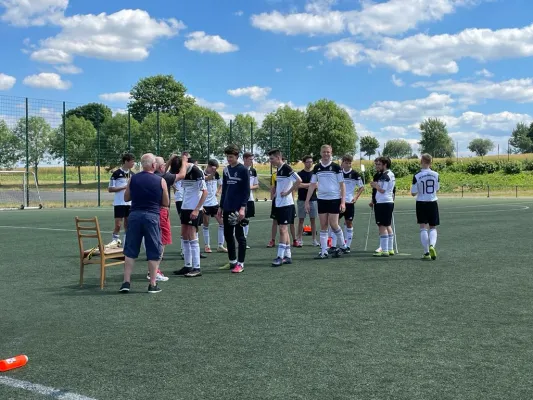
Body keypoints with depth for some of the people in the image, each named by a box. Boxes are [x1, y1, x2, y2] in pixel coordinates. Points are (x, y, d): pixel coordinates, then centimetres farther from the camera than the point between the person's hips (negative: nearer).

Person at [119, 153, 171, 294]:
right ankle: (152, 284, 8)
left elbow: (126, 198, 12)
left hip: (135, 215, 3)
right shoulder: (160, 181, -3)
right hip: (152, 216, -2)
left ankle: (126, 282, 8)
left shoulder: (133, 179, 3)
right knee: (154, 252, 6)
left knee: (130, 250, 10)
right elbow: (166, 203, 3)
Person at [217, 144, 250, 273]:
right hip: (227, 208, 6)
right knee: (228, 235, 10)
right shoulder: (226, 170, 11)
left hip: (238, 209, -6)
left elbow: (246, 190, -10)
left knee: (239, 236, -1)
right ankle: (232, 261, 20)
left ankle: (240, 263, 5)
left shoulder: (243, 170, -7)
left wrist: (243, 207, -18)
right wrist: (221, 207, 16)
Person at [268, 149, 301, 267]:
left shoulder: (286, 168, -14)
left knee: (283, 229, -8)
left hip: (286, 204, -9)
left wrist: (288, 192, -20)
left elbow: (299, 180, -25)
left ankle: (280, 257, -7)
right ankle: (288, 256, 17)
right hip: (279, 204, 9)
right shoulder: (278, 170, 13)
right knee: (283, 230, 11)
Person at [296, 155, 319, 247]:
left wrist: (305, 185, -10)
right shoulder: (300, 174, 0)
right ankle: (300, 239, 6)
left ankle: (314, 240, 10)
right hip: (302, 200, -2)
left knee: (313, 220, 5)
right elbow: (298, 185, -13)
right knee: (301, 219, 1)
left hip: (313, 199, 2)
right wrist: (310, 184, -9)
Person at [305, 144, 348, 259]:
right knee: (323, 226, 3)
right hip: (321, 199, 4)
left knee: (333, 224, -6)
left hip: (334, 199, -3)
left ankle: (342, 246, 17)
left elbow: (342, 185, -3)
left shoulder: (336, 167, -3)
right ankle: (324, 252, 7)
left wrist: (343, 202, -10)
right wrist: (307, 201, 6)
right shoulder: (317, 168, 7)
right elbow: (312, 185, 10)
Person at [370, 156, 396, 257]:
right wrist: (376, 186, 13)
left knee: (382, 226, -8)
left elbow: (383, 190, -19)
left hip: (383, 203, -11)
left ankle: (384, 251, -8)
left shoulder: (385, 176, -15)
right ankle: (390, 249, 22)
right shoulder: (391, 174, 16)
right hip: (389, 202, 11)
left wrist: (376, 186, -3)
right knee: (388, 226, 16)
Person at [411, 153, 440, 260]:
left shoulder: (417, 176, -11)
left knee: (423, 228, 4)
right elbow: (437, 189, 11)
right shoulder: (435, 174, -4)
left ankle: (426, 253, 1)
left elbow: (413, 193, -8)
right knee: (433, 228, 11)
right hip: (433, 203, 2)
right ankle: (432, 245, -16)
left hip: (421, 203, -2)